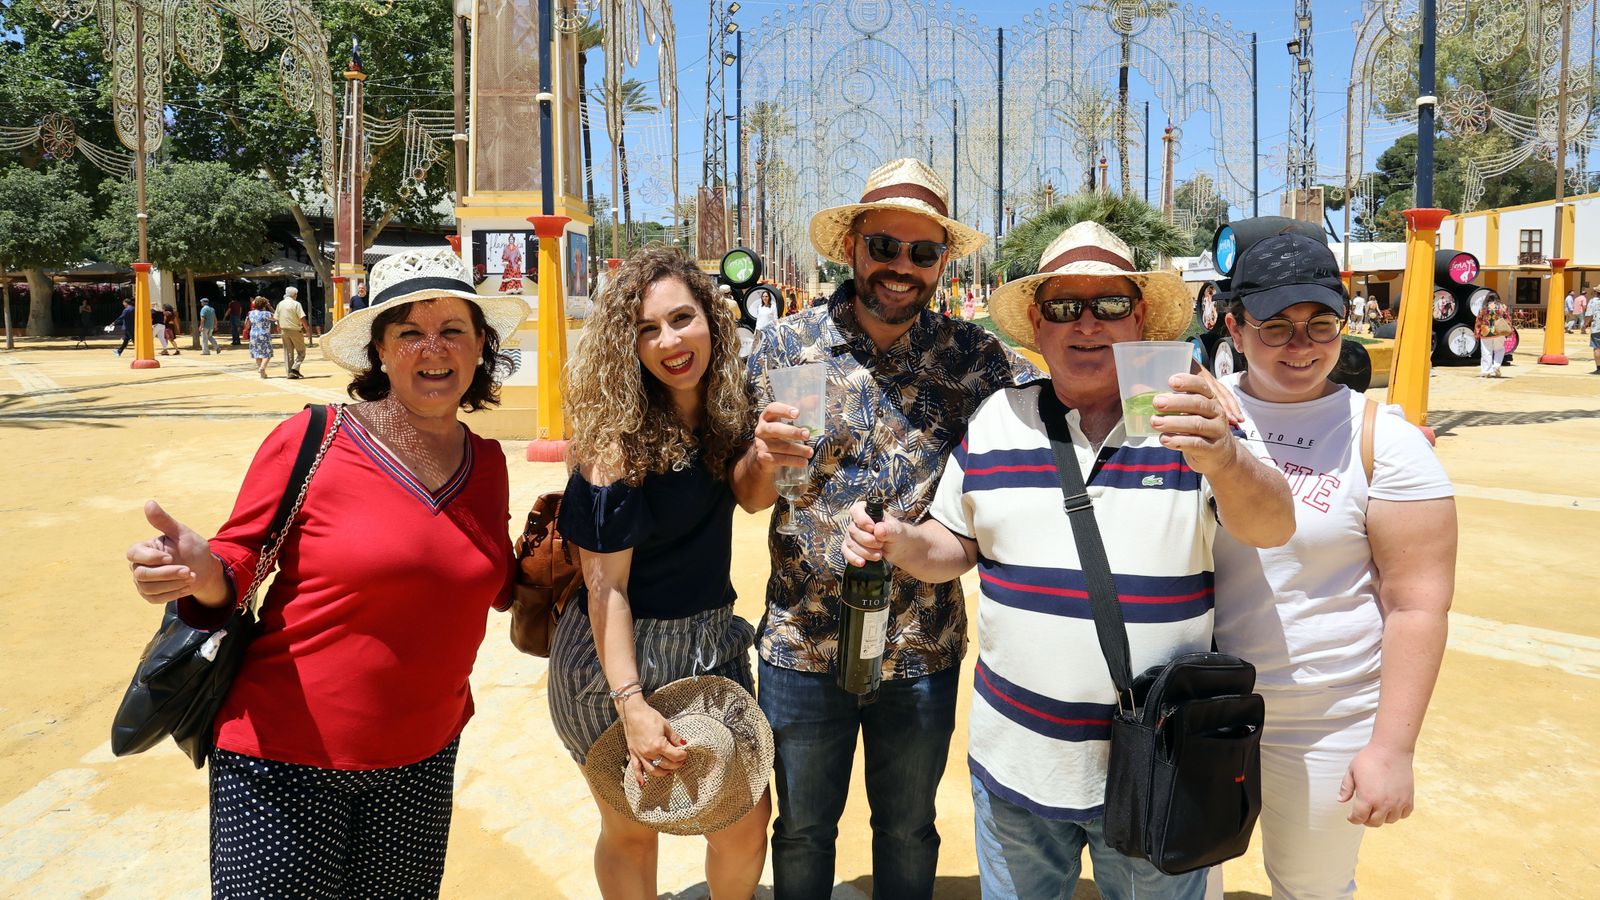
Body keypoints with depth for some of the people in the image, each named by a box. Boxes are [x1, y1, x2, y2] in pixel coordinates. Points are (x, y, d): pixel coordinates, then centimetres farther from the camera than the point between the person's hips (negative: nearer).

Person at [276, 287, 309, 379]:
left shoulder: (280, 304, 7)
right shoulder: (296, 304, -10)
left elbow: (276, 318, 13)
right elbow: (302, 318, -15)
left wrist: (279, 326, 31)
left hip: (285, 331, 5)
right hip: (295, 330, -5)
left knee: (288, 352, 10)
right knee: (301, 352, 3)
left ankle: (290, 372, 9)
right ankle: (295, 368, -13)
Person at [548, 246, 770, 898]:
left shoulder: (723, 415, -1)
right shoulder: (618, 441, -20)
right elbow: (606, 585, -19)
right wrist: (632, 704, -23)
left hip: (712, 643, 6)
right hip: (619, 655, -5)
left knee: (747, 821, 9)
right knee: (631, 828, 12)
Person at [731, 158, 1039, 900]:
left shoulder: (974, 356, -5)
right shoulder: (786, 346, -5)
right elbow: (748, 497, -2)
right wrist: (764, 457, -24)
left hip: (923, 649, 0)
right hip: (803, 644, 0)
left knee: (908, 829, 21)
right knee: (802, 830, 19)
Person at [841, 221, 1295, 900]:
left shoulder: (1193, 423, -7)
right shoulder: (993, 422, 1)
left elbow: (1271, 529, -21)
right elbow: (955, 546, 9)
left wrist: (1224, 460, -42)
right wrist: (903, 543, -13)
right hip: (1013, 760, 2)